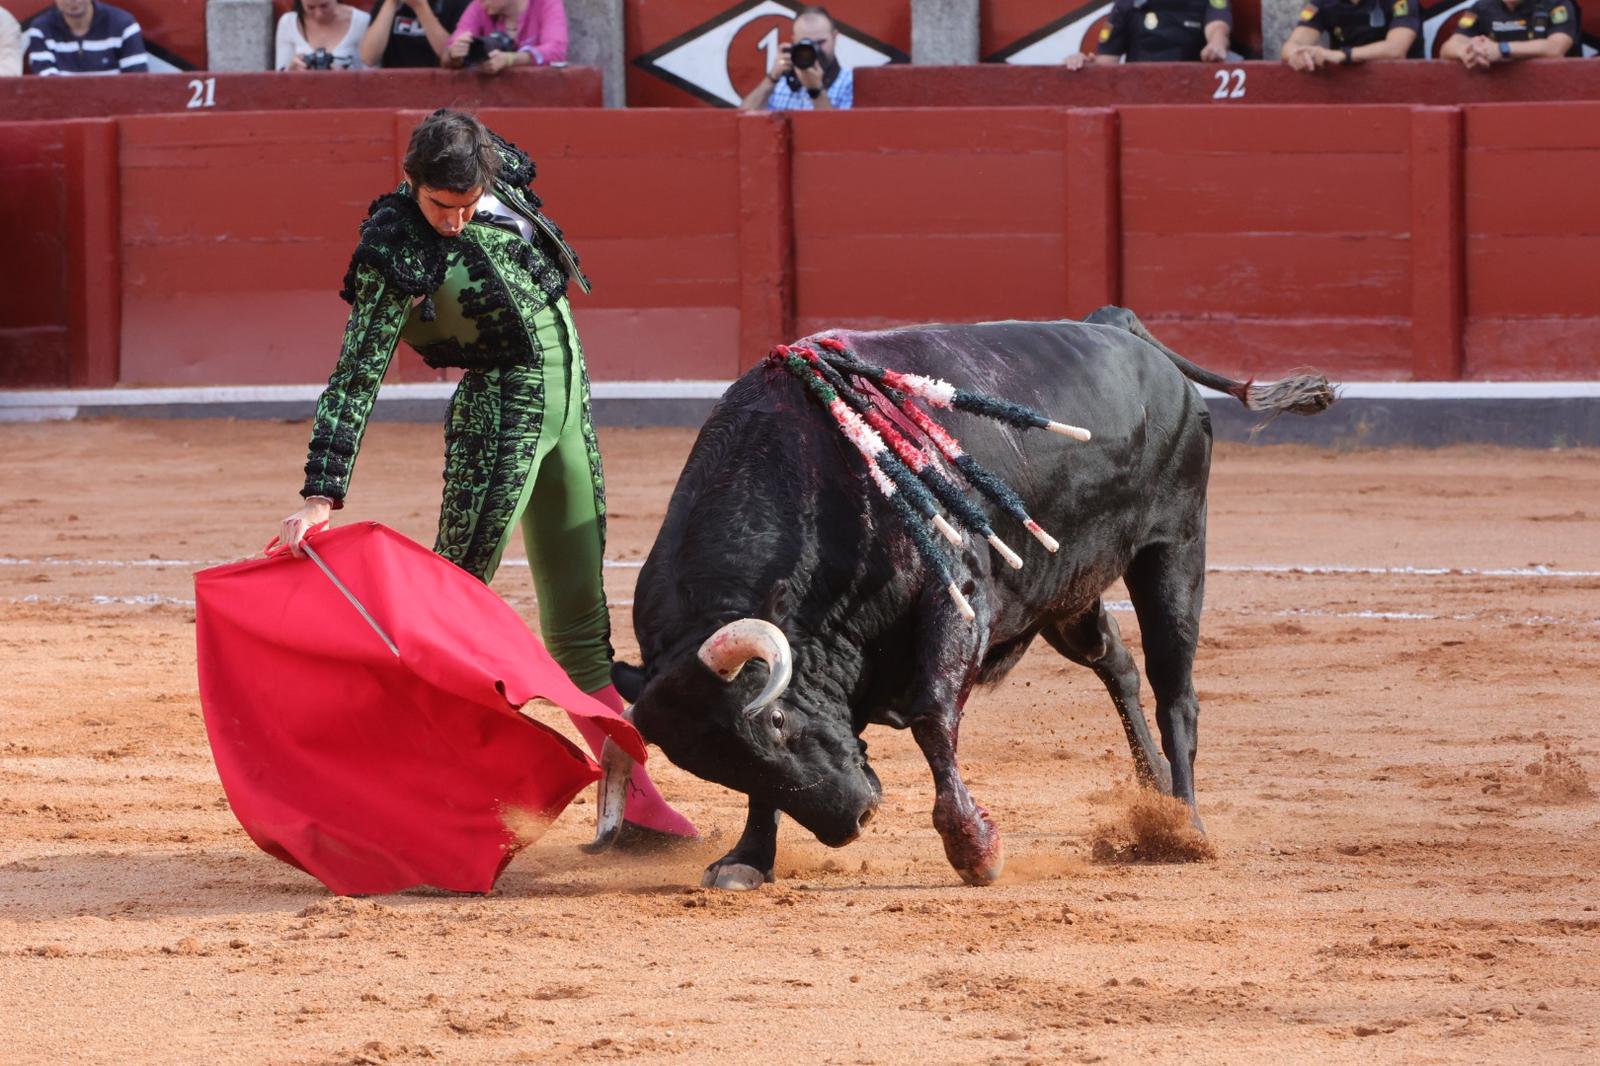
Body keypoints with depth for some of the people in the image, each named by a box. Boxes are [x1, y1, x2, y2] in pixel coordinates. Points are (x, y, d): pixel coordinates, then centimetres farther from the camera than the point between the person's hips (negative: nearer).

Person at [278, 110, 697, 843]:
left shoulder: (500, 180, -2)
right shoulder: (395, 259, -19)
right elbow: (354, 381, -22)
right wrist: (321, 495, -27)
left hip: (567, 406, 7)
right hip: (497, 416, -7)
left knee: (580, 621, 12)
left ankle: (629, 792, 18)